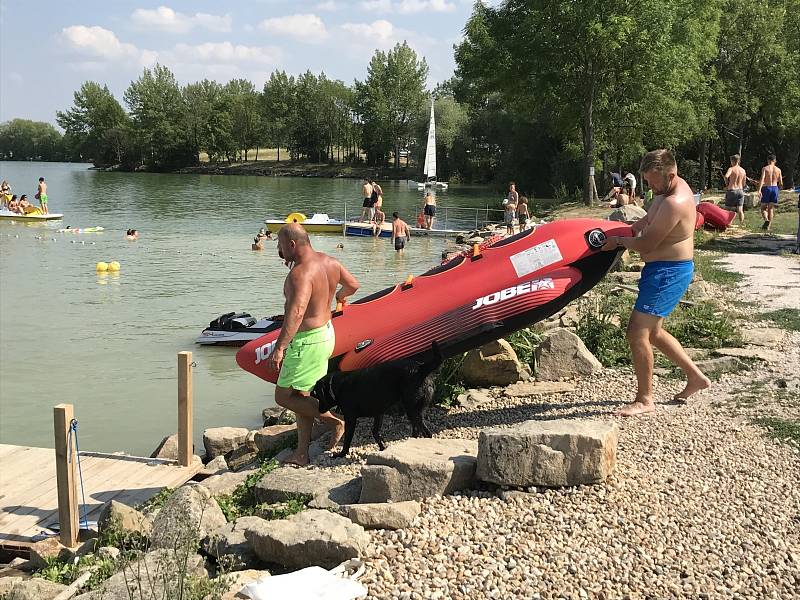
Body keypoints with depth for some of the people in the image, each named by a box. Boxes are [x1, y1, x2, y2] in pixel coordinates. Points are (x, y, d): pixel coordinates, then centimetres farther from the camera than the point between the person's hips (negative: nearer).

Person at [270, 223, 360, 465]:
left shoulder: (300, 274, -24)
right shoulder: (329, 261, 4)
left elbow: (296, 311, -37)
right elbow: (353, 285, 18)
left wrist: (279, 347, -41)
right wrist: (339, 295, 41)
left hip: (307, 341, -10)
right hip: (326, 333, 10)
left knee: (284, 397, 2)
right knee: (301, 396, 15)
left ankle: (332, 421, 5)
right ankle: (302, 454, 19)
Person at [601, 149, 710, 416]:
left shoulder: (674, 204, -26)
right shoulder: (672, 187, 7)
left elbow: (646, 244, -21)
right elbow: (649, 219, 22)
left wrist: (618, 241, -4)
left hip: (668, 272, -11)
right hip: (665, 269, 11)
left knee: (637, 332, -10)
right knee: (652, 332, 19)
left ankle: (644, 399, 1)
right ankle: (695, 377, 28)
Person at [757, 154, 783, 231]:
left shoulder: (765, 168, -2)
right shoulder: (778, 170, 7)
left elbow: (762, 179, -16)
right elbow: (781, 183, 8)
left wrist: (759, 190, -24)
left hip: (766, 188, -2)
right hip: (775, 188, 3)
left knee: (763, 208, 5)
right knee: (771, 209, 8)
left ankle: (766, 219, -23)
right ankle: (768, 226, 4)